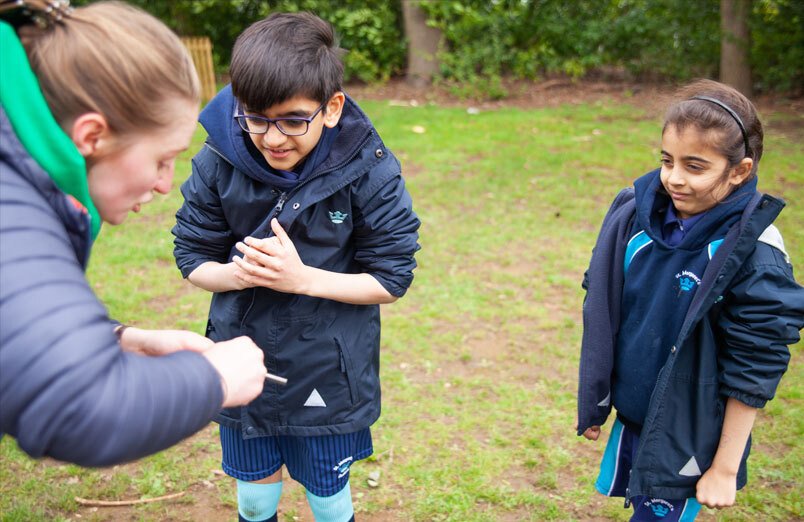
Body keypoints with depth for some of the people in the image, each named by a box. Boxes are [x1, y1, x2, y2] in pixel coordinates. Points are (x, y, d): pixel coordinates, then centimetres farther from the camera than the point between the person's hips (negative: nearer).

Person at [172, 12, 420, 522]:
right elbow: (193, 258, -4)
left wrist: (302, 277, -27)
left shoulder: (369, 170, -19)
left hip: (330, 375, -2)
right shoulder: (218, 162, -14)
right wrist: (240, 272, -27)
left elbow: (391, 278, -14)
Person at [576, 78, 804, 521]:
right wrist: (594, 401, 8)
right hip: (632, 418, 5)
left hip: (688, 440, -5)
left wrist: (725, 469, -10)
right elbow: (603, 312, 2)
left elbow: (752, 372, -15)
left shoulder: (752, 253, -21)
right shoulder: (637, 211, -8)